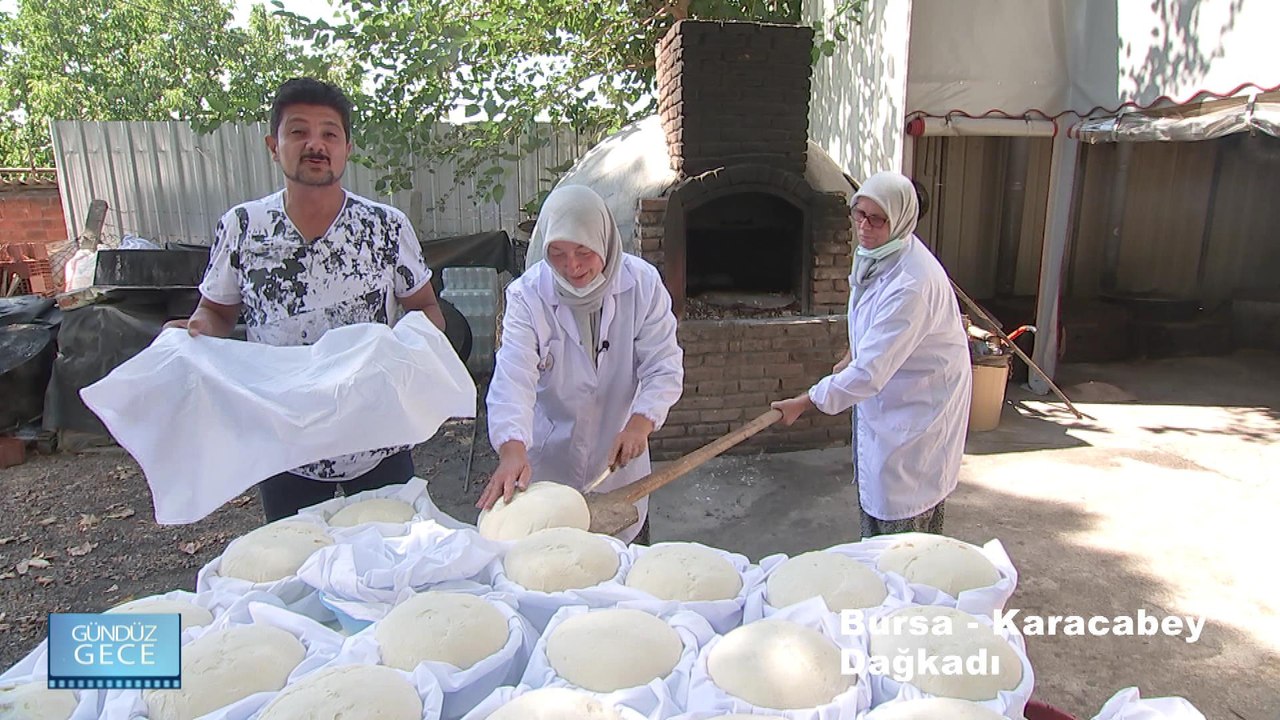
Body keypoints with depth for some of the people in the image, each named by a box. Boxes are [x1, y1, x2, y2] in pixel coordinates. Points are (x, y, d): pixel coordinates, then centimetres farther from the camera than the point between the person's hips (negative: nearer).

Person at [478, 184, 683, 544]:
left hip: (620, 454, 2)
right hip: (549, 461, -1)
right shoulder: (527, 295, -16)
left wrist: (641, 423, -29)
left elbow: (664, 367, -11)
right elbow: (514, 376, -26)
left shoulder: (643, 282, -12)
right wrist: (512, 448, -42)